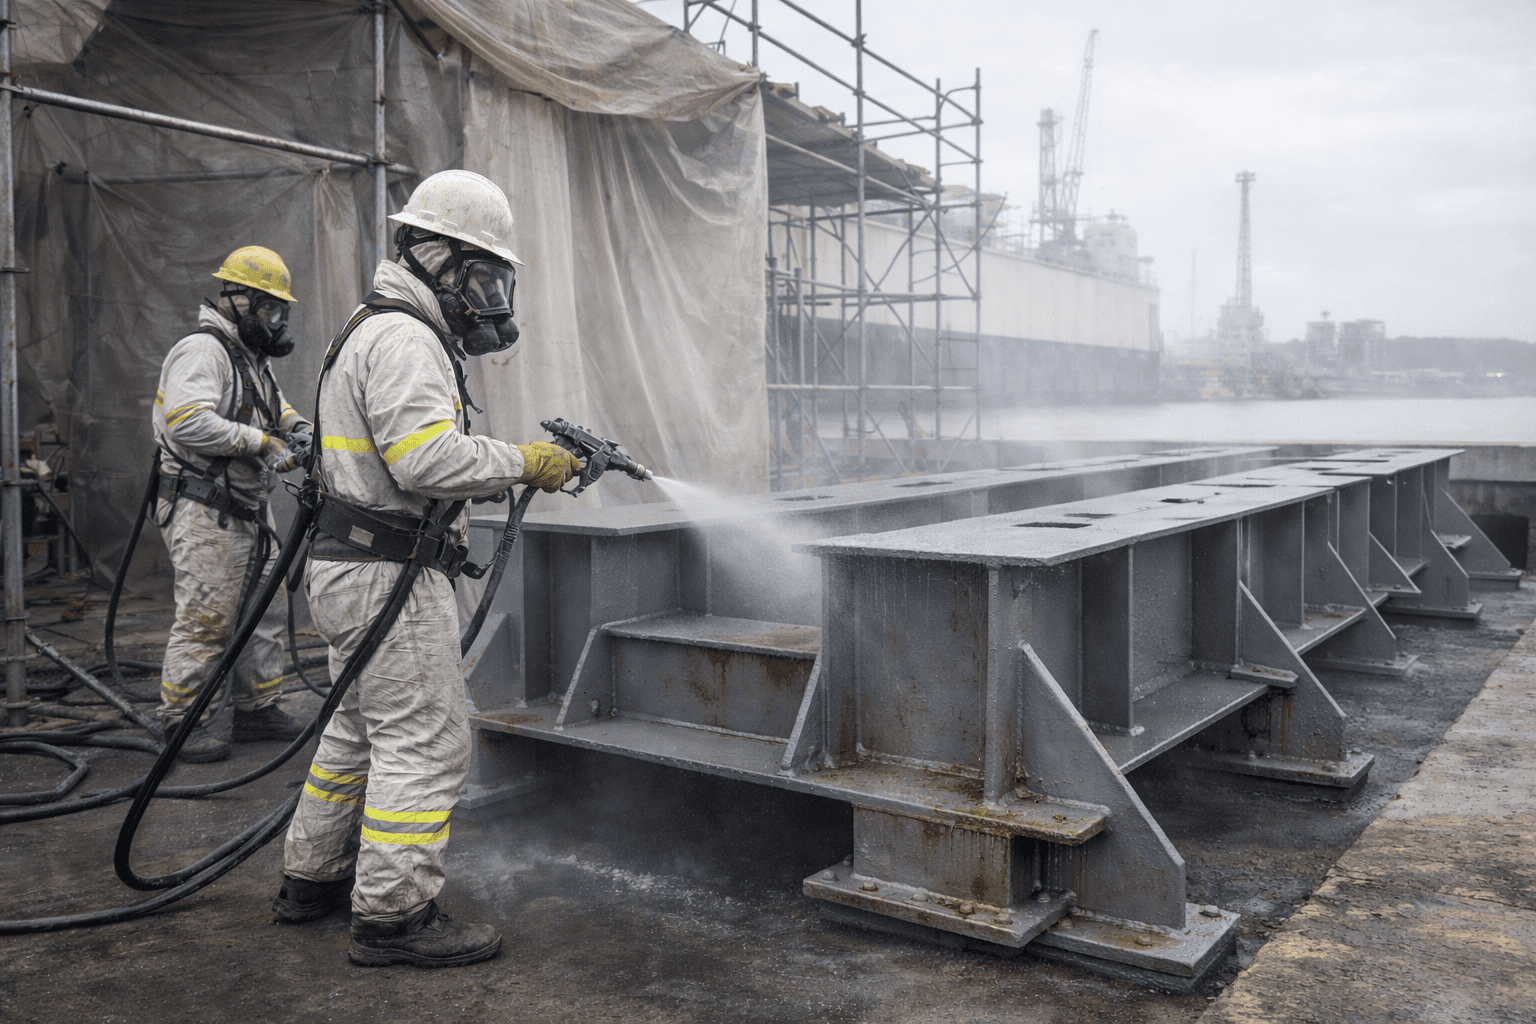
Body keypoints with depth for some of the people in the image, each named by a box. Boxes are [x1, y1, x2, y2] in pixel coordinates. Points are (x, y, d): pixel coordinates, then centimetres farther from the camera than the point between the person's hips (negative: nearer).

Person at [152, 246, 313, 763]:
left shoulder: (253, 358, 18)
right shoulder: (203, 351, -14)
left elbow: (274, 409, 32)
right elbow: (189, 423, -28)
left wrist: (296, 427, 9)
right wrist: (261, 440, -23)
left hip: (248, 511, 10)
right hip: (206, 512, -10)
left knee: (267, 606, 13)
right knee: (206, 619, -6)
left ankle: (257, 709, 25)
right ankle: (181, 723, 5)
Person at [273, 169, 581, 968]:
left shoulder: (383, 332, 20)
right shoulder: (403, 340, -16)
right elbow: (428, 457, -28)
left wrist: (512, 468, 10)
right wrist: (525, 462, -18)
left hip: (354, 567, 11)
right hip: (389, 578, -11)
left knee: (360, 731, 20)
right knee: (425, 741, -5)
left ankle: (312, 878, 32)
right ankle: (393, 916, 4)